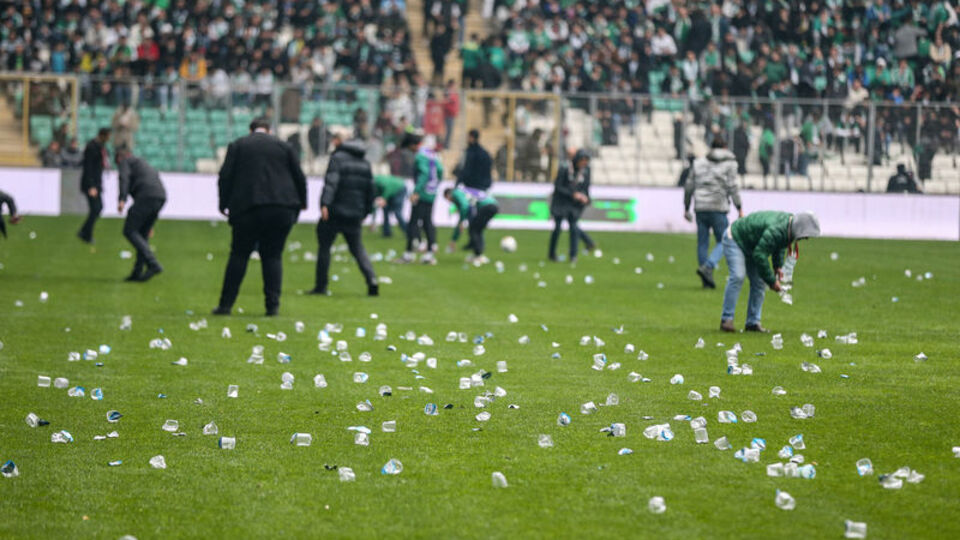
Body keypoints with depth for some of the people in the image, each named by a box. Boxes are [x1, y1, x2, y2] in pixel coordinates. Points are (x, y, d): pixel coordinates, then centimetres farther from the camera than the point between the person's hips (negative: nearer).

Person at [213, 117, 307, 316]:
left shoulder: (237, 146, 8)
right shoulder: (283, 147, 11)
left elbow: (225, 177, 1)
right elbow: (299, 177, 11)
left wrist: (223, 204, 8)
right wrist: (301, 202, 24)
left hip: (248, 210, -1)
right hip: (281, 209, 1)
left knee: (239, 255, 4)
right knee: (273, 256, 6)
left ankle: (226, 304, 2)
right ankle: (273, 305, -1)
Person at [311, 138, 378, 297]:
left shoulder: (337, 158, -5)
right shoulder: (365, 164, 13)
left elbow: (331, 182, -19)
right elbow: (370, 191, 15)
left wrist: (325, 204, -28)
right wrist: (366, 212, 23)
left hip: (334, 212, -5)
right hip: (355, 215, 5)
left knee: (324, 247, 5)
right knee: (358, 249, 13)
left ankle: (321, 286, 5)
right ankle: (371, 279, -6)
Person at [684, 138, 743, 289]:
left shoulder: (699, 163, 14)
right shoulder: (729, 163, 2)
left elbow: (689, 187, 13)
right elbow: (732, 187, -8)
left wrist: (686, 208, 21)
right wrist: (740, 209, -7)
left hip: (701, 208, 4)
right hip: (718, 208, -4)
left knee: (702, 243, 8)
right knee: (723, 242, 5)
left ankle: (707, 280, 8)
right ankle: (707, 267, -18)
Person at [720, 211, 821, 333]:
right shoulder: (776, 230, -38)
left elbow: (779, 245, 13)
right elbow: (759, 255, -36)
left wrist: (778, 265, 1)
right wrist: (772, 281, -28)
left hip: (750, 247, 9)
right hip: (734, 239, -9)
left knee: (759, 282, 0)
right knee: (738, 276, -24)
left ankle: (753, 323, 1)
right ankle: (726, 320, -21)